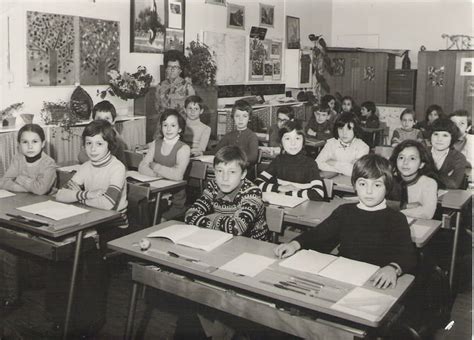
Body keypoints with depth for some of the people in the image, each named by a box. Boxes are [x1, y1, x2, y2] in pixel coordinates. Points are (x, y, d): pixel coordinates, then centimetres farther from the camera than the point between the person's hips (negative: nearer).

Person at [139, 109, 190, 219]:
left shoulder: (183, 148, -7)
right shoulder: (156, 144, 8)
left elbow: (178, 175, -22)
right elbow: (142, 167, -4)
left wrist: (154, 166, -10)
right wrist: (166, 172, -18)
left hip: (174, 203, -4)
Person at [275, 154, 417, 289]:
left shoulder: (396, 219, 0)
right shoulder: (344, 211, 13)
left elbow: (408, 256, -10)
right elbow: (318, 234, 8)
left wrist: (393, 268, -34)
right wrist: (295, 244, -13)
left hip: (376, 282, -3)